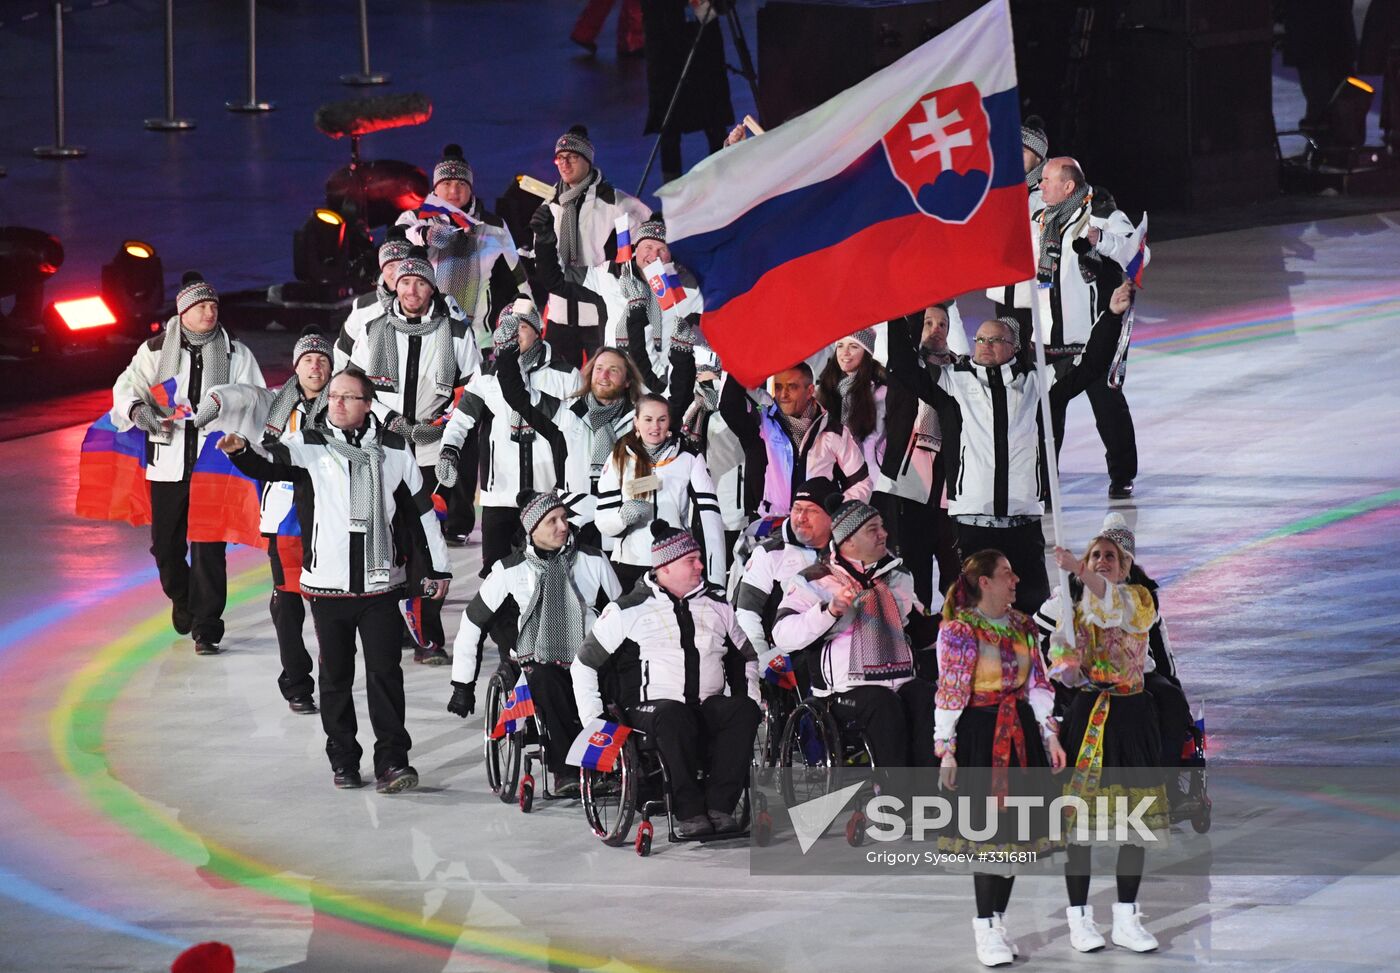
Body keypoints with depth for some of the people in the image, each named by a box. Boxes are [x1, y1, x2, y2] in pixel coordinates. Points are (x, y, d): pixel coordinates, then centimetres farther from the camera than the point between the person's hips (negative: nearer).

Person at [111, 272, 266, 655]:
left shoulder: (235, 354, 7)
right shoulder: (156, 349, 6)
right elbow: (128, 386, 3)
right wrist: (138, 410, -19)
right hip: (168, 460, 1)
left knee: (208, 547, -8)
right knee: (166, 543, 8)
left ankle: (206, 628, -4)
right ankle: (182, 599, 39)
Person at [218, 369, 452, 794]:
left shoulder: (394, 449, 5)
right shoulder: (309, 445, 1)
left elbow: (420, 508, 12)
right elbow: (272, 461, -17)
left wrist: (436, 567, 14)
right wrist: (241, 451, -41)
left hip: (381, 583, 0)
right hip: (328, 583, 0)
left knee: (385, 673, -5)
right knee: (335, 675, 7)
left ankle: (392, 760, -3)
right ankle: (343, 759, 16)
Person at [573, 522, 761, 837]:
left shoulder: (717, 607, 17)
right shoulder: (627, 610, 5)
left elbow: (747, 656, 29)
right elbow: (585, 664, 10)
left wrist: (750, 700, 13)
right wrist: (593, 721, 2)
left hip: (709, 708, 4)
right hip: (649, 712, -4)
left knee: (744, 711, -29)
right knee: (673, 715, -39)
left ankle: (719, 807, -30)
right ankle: (689, 812, -37)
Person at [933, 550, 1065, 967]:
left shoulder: (1022, 626, 11)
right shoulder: (959, 630, -8)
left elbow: (1038, 683, 14)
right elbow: (949, 692, -10)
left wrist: (1050, 735, 7)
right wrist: (946, 751, -13)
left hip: (1021, 733, 6)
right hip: (980, 735, -6)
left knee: (1016, 829, 7)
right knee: (990, 829, -6)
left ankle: (997, 920, 17)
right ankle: (986, 929, 1)